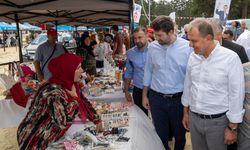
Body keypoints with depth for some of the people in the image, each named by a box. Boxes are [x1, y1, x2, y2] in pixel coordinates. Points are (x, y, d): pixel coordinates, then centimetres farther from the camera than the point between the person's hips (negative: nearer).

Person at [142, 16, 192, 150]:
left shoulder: (188, 47, -11)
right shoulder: (152, 47, -2)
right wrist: (144, 95, 10)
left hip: (178, 99, -2)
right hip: (156, 99, 2)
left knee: (180, 135, 17)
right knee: (161, 135, 15)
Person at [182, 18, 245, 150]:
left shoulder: (230, 58, -17)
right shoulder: (193, 57, -1)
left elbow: (236, 95, -13)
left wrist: (232, 128, -9)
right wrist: (185, 112, 14)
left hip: (217, 121, -4)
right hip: (193, 118, 5)